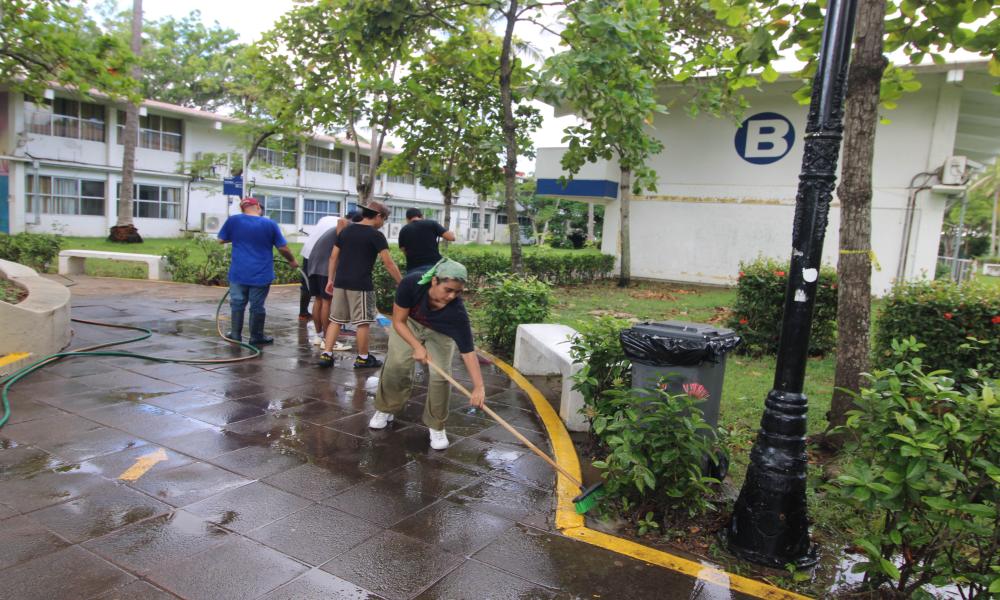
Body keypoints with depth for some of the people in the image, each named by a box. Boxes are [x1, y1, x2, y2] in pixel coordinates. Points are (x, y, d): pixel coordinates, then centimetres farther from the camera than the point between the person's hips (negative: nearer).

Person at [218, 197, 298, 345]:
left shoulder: (232, 221, -1)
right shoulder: (270, 224, -5)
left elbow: (221, 240, 9)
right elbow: (283, 248, -2)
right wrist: (292, 261, 14)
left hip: (238, 273, 2)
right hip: (261, 274, -1)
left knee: (237, 303, 13)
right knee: (257, 306, 6)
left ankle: (235, 334, 19)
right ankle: (256, 337, 16)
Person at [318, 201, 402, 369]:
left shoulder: (346, 231, 12)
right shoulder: (376, 235, -6)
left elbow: (333, 257, 13)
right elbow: (389, 264, -10)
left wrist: (330, 280, 18)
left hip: (340, 282, 6)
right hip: (361, 284, -6)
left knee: (335, 319, 12)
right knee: (363, 322, 4)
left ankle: (326, 354, 9)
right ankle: (363, 358, 13)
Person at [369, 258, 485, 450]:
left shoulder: (457, 313, -40)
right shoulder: (411, 284, -39)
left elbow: (468, 353, -39)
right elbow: (398, 321, -25)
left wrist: (478, 387, -48)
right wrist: (417, 346, -34)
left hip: (440, 332, -1)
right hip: (407, 323, 1)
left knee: (440, 374, -15)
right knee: (396, 364, -9)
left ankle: (436, 426, 5)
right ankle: (385, 409, 18)